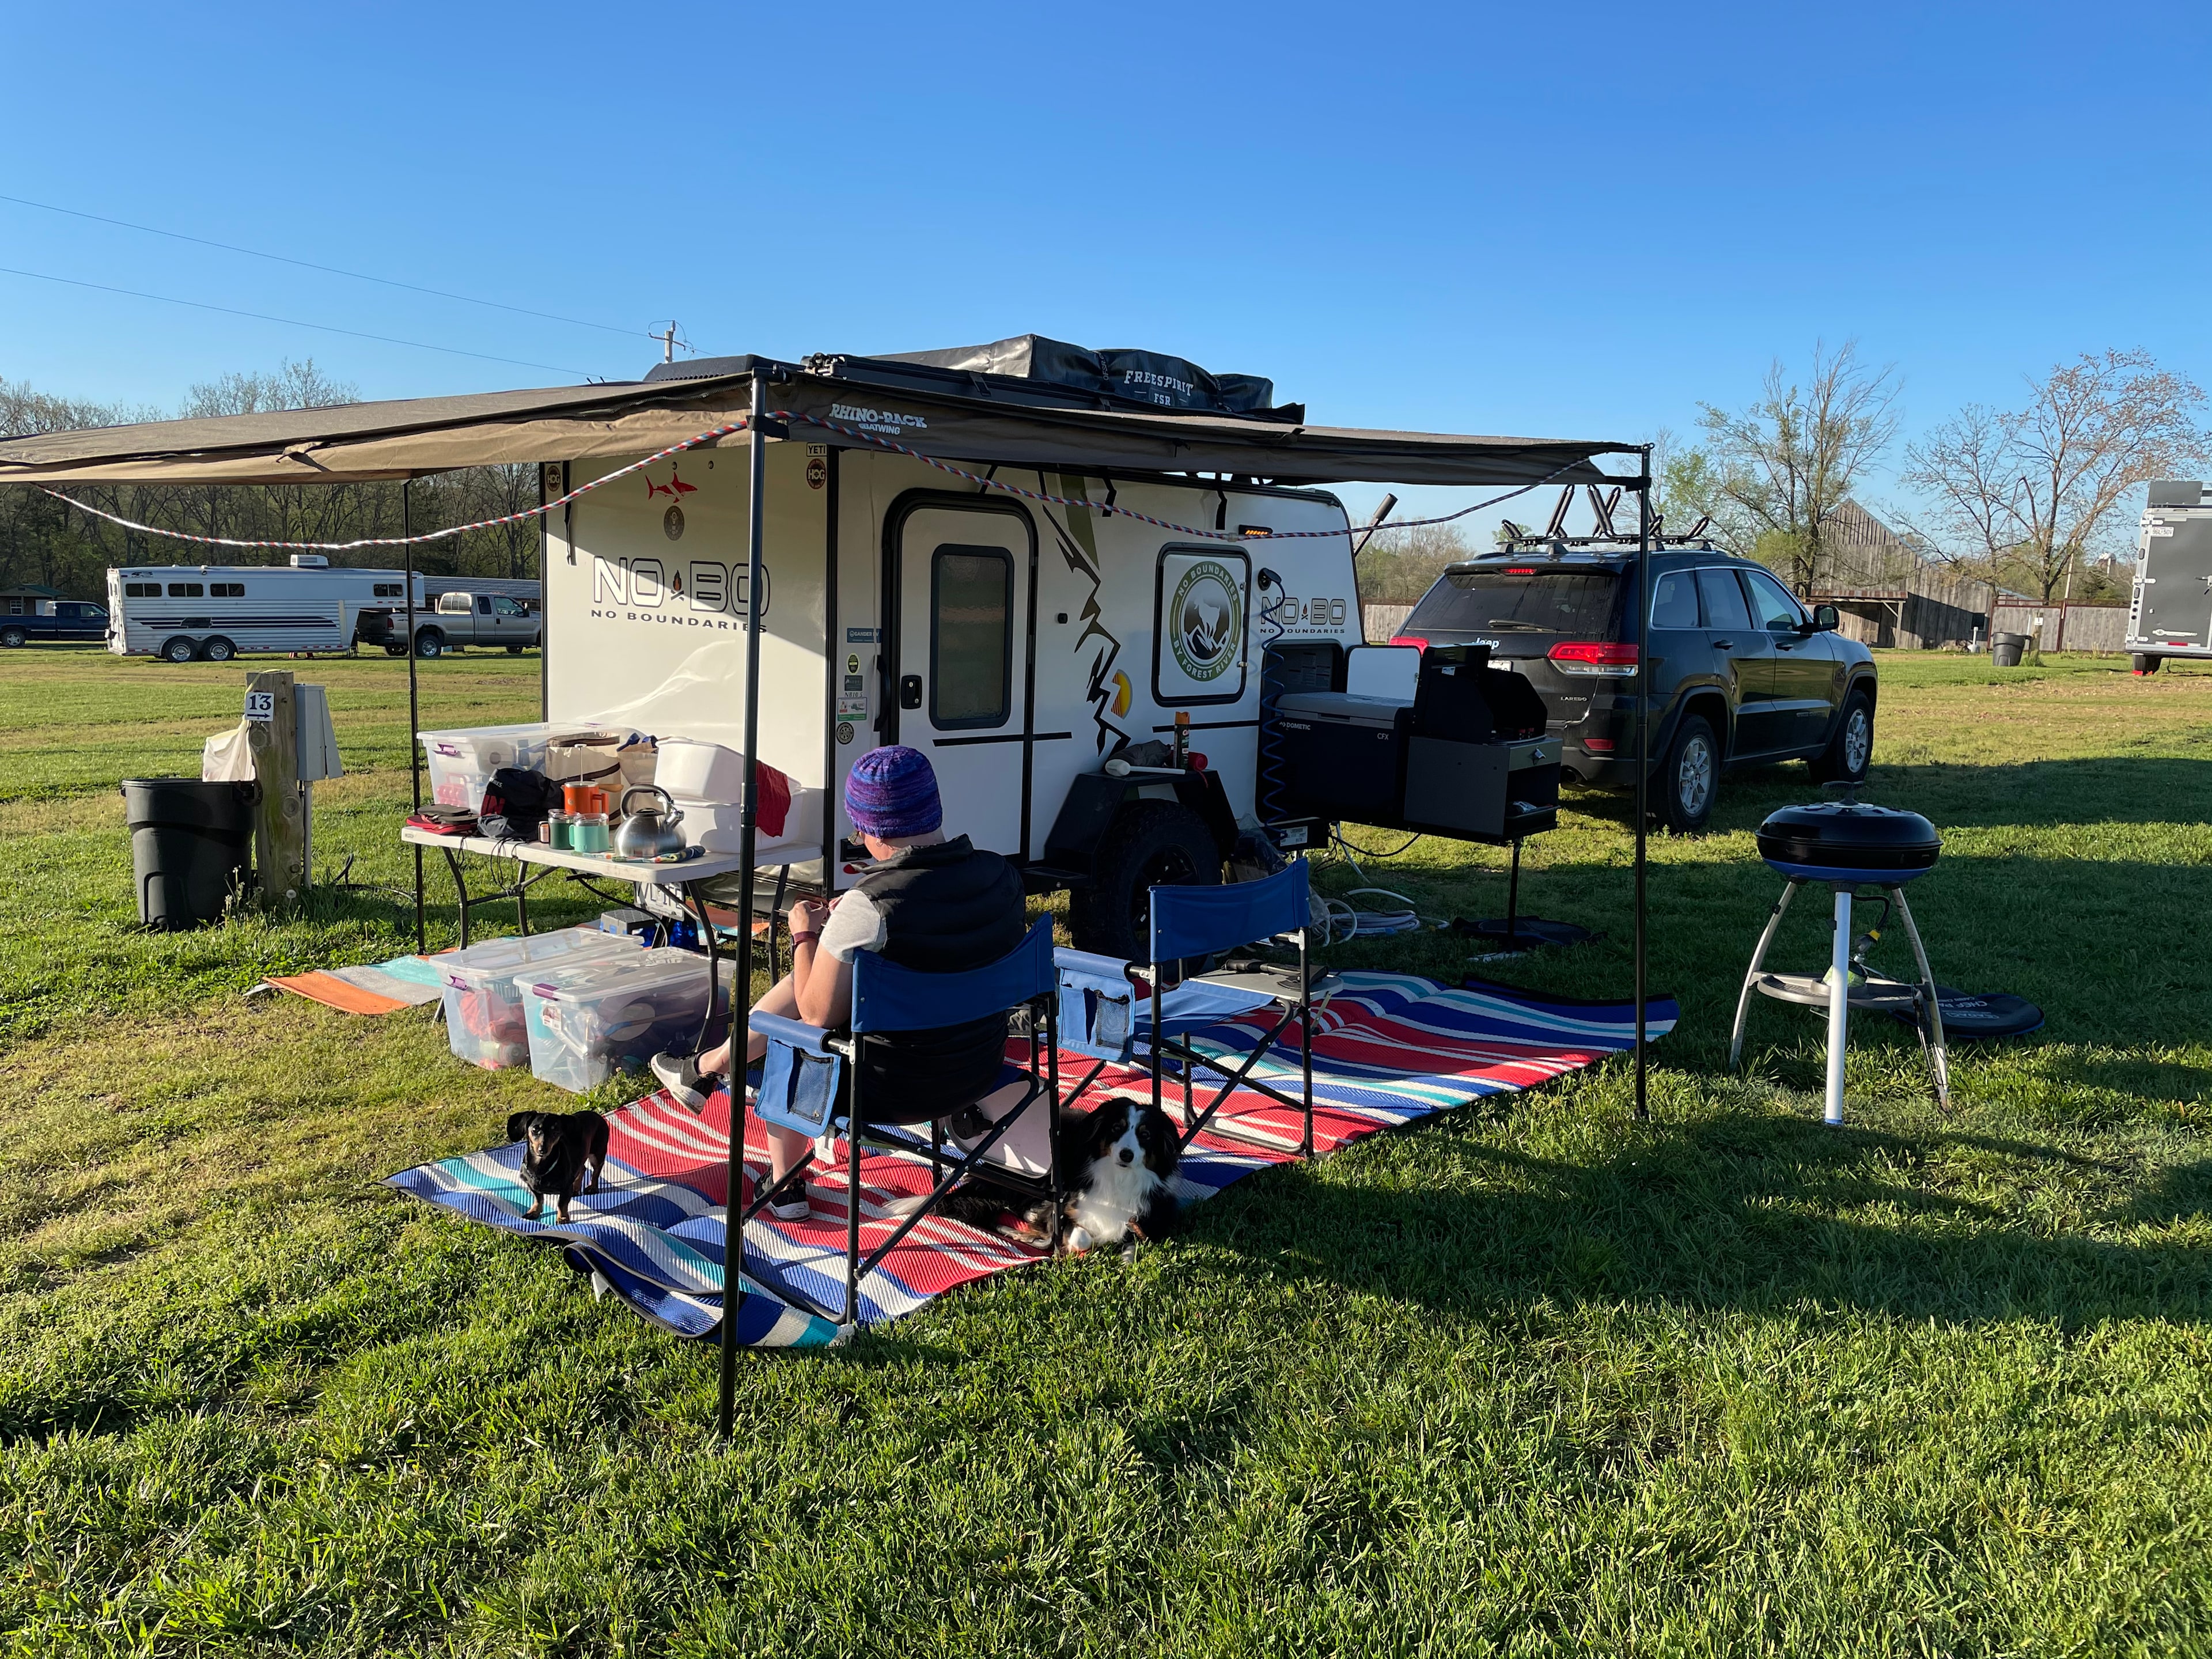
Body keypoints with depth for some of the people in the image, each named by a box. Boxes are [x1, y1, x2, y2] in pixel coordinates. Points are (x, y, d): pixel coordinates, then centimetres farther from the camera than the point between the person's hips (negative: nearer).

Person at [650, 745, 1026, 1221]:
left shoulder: (868, 908, -28)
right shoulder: (1002, 875, -9)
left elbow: (817, 1015, -18)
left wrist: (806, 934, -2)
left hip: (896, 1088, -6)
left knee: (777, 1043, 24)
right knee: (797, 987, 21)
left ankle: (783, 1188, 40)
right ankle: (707, 1067, 40)